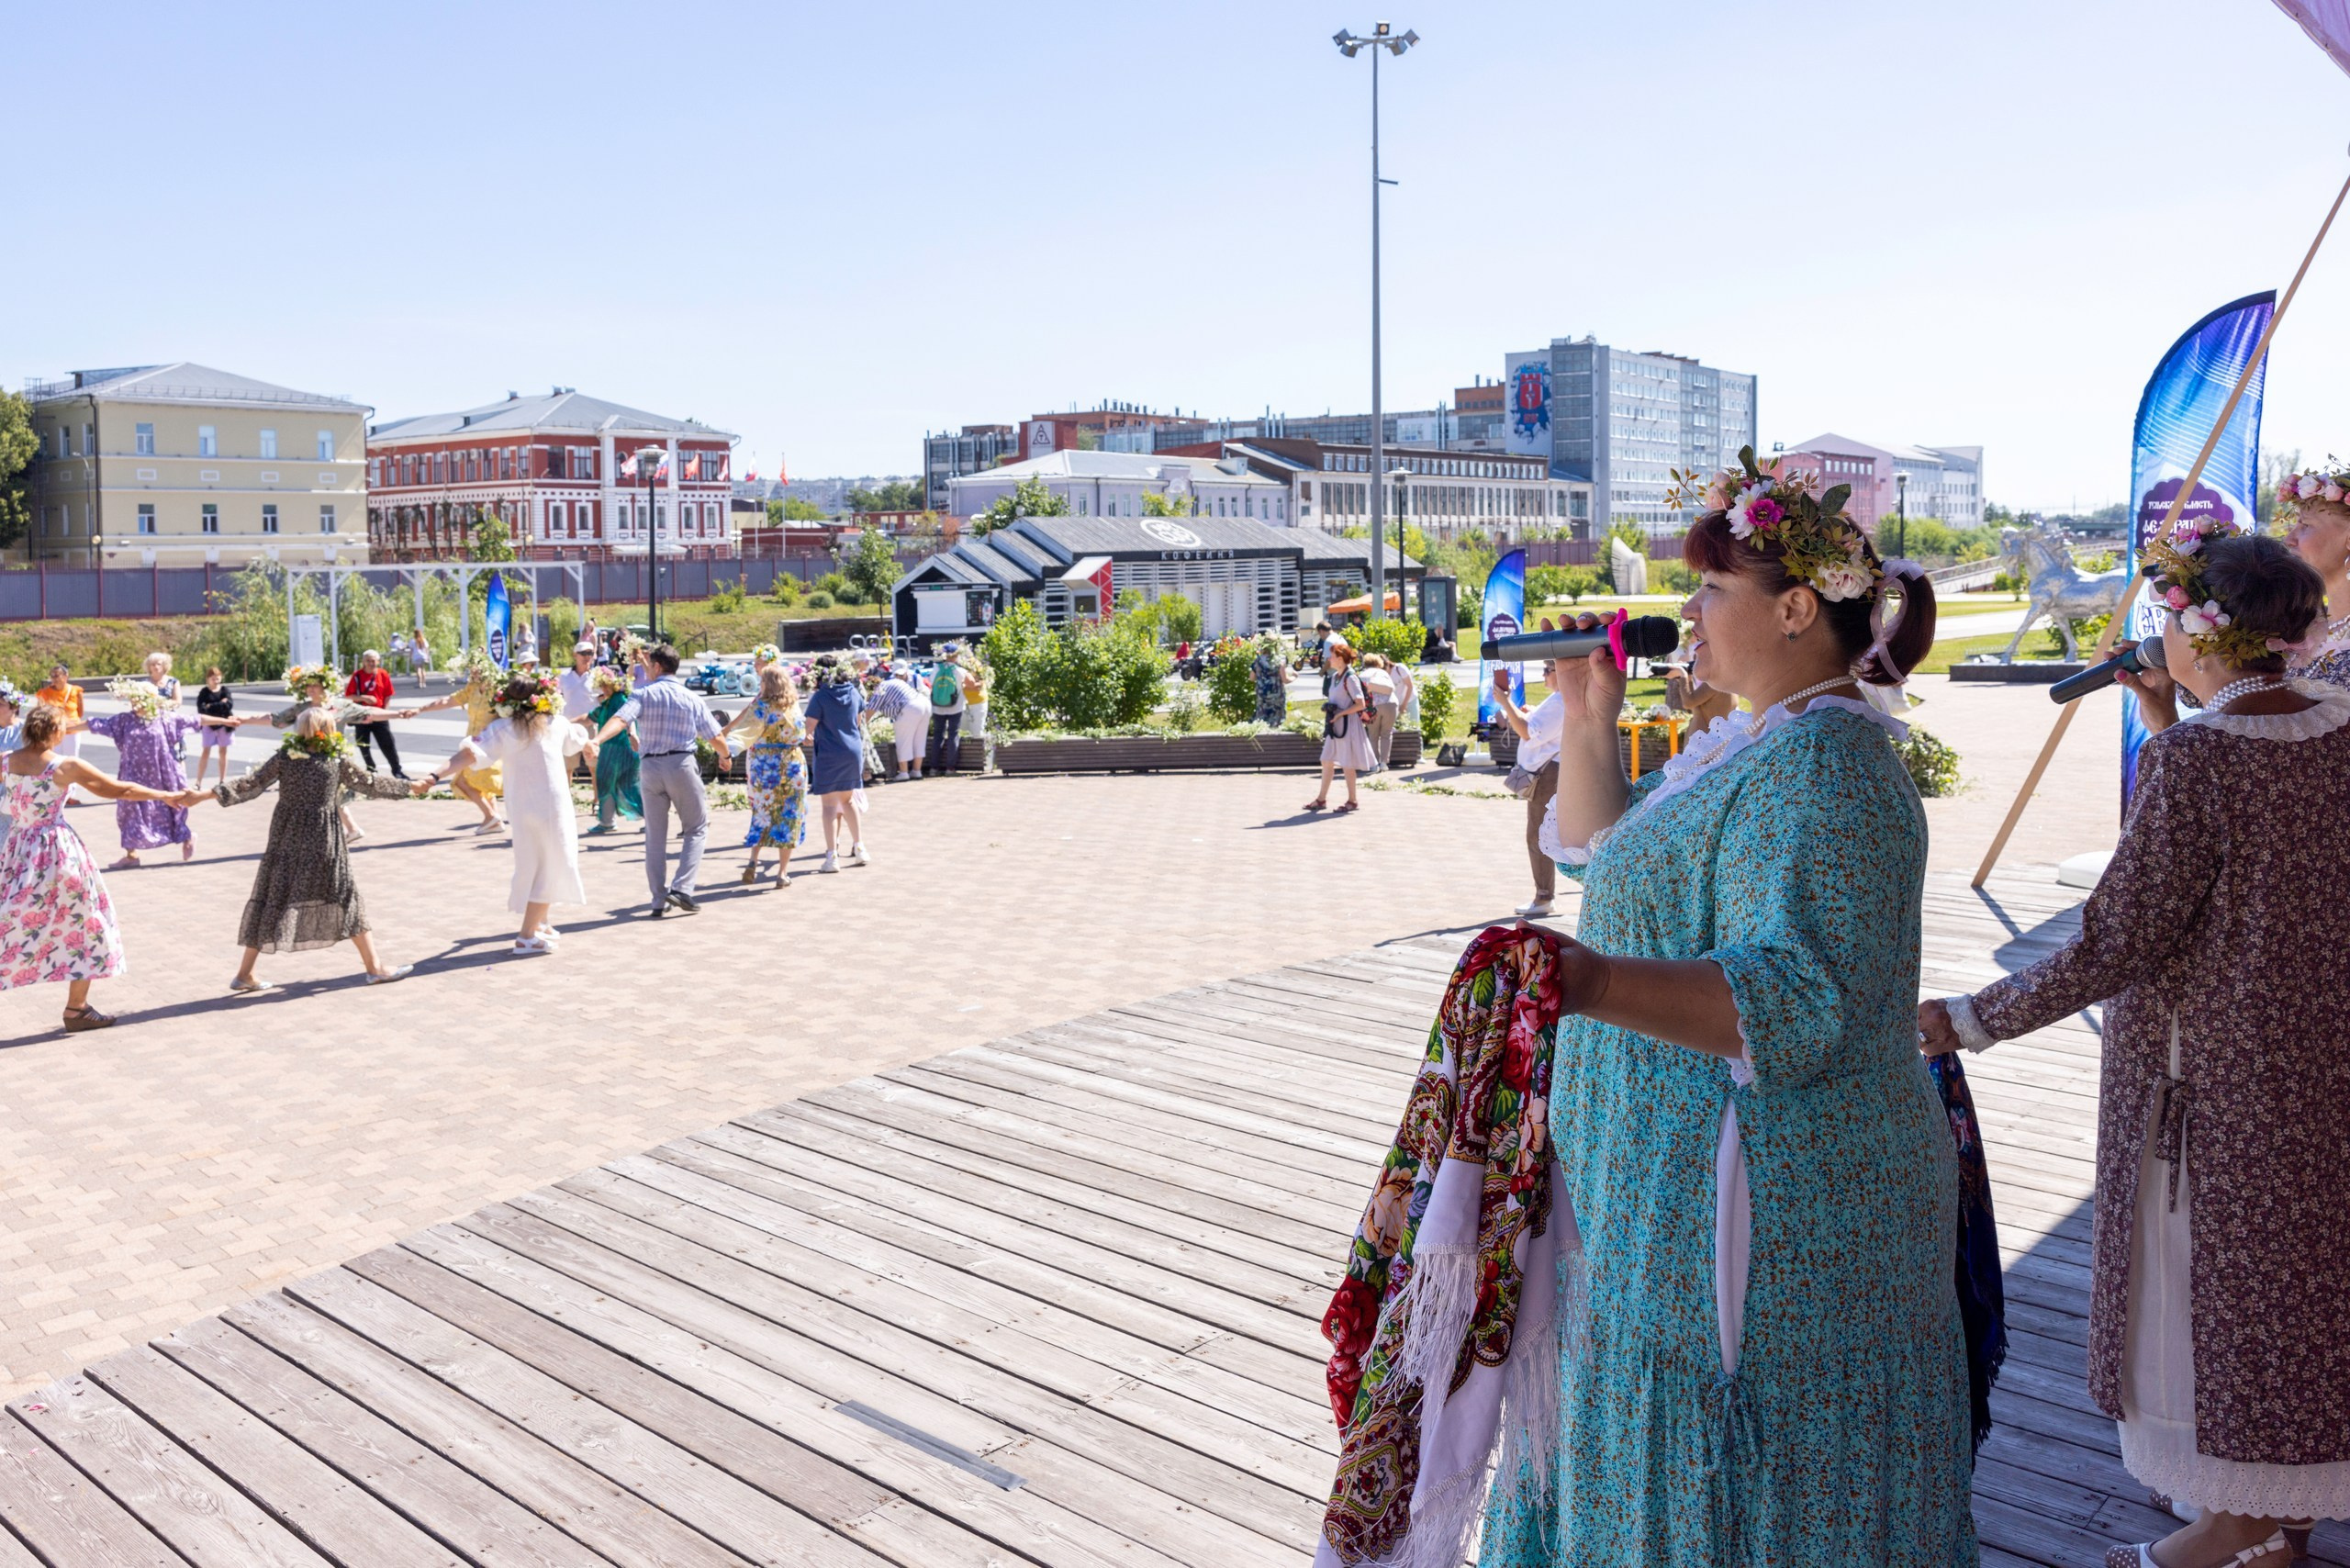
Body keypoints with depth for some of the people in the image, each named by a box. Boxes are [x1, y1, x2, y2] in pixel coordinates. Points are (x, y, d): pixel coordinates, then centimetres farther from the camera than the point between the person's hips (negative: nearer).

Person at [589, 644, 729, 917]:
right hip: (681, 764, -1)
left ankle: (659, 901, 13)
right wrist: (725, 756, 27)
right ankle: (681, 889, -4)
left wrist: (596, 740, -31)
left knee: (655, 837, 11)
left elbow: (619, 719, -19)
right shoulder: (692, 699, 4)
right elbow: (716, 737, 6)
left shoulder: (643, 695, 1)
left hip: (650, 767, 1)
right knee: (696, 828, 12)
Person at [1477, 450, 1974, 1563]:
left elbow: (1800, 999, -33)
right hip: (1684, 1188, 10)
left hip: (1760, 1210, -10)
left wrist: (1600, 983, -46)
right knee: (1665, 1460, 24)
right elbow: (1600, 846, 22)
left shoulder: (1819, 767, -22)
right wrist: (1589, 716, 8)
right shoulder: (1757, 741, 11)